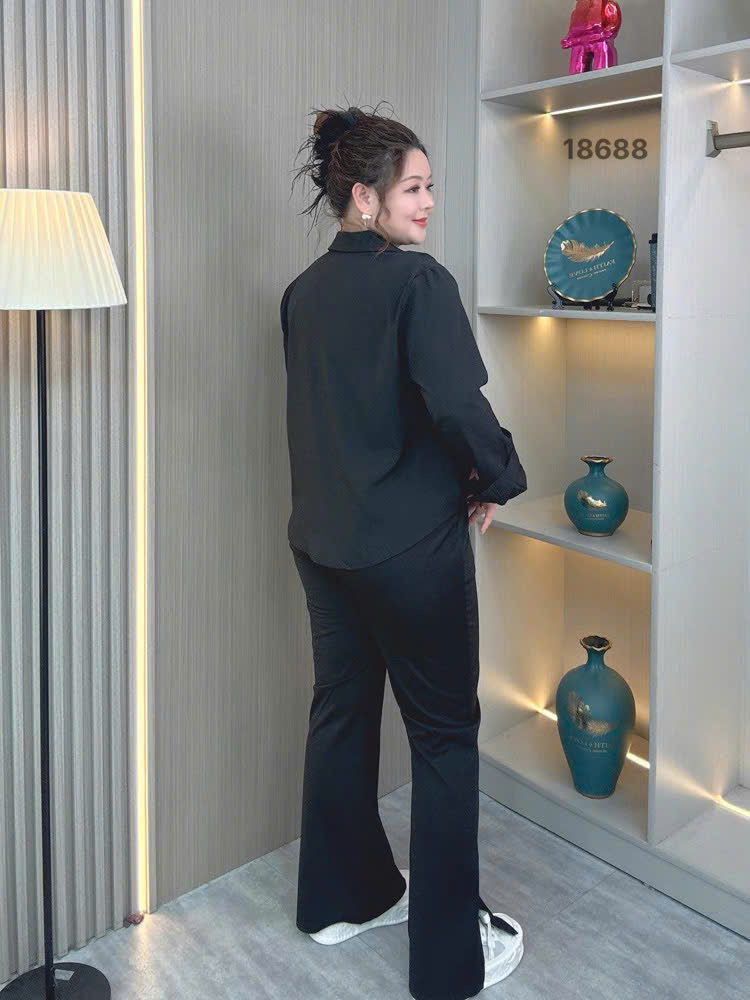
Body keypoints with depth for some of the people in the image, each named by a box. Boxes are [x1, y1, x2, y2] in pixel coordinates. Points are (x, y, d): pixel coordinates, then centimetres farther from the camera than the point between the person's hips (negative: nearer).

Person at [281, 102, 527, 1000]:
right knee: (445, 734, 6)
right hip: (412, 547, -7)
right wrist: (498, 480, -7)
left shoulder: (303, 292, 6)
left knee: (340, 710, 19)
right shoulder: (419, 282, -15)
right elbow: (459, 406, -25)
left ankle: (342, 896, 37)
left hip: (322, 542, 7)